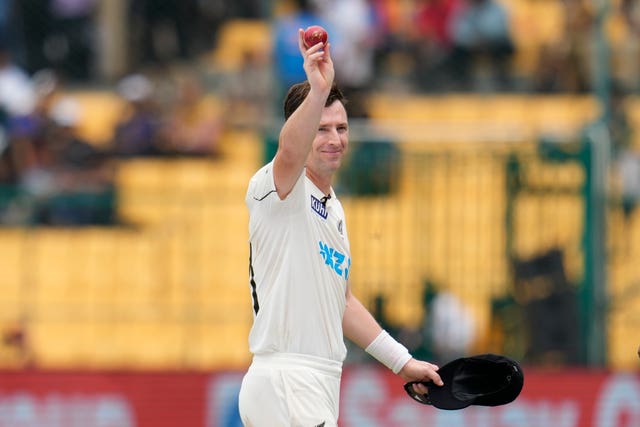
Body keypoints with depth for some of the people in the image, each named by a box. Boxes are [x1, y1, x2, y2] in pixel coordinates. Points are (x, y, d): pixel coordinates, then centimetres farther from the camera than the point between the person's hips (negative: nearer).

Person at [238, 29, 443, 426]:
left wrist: (401, 360, 28)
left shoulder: (333, 209, 21)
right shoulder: (277, 187, -7)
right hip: (284, 386, -9)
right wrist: (317, 93, -49)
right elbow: (290, 152, -32)